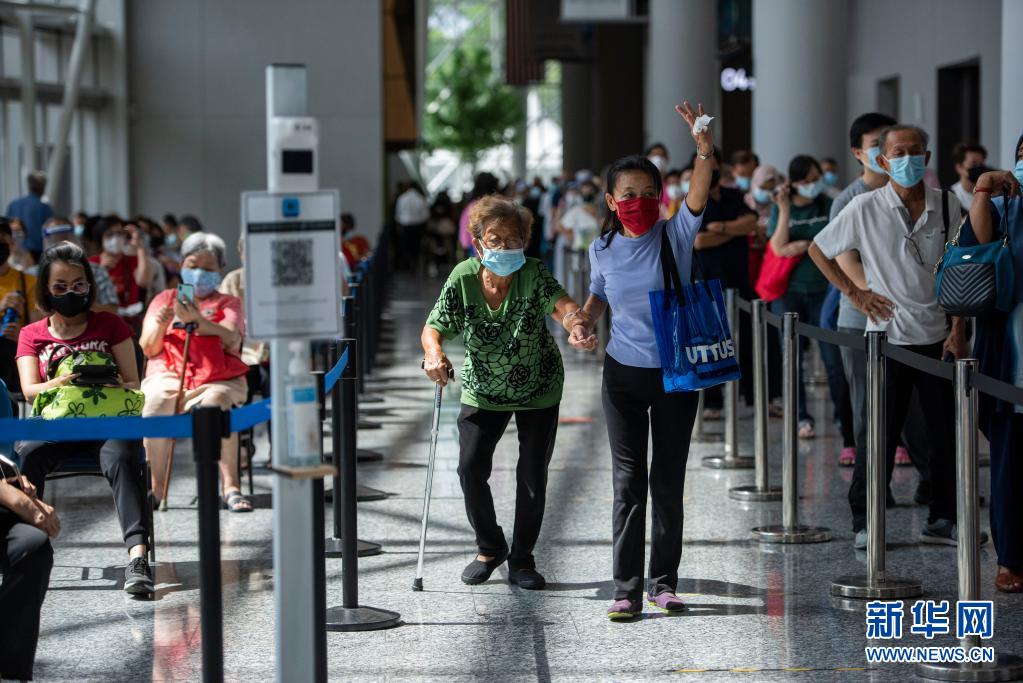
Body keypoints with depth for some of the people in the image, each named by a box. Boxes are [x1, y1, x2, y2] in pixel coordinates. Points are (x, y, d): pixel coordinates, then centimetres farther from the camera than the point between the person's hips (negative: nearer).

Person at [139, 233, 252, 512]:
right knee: (156, 405, -35)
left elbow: (231, 340, -4)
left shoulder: (228, 303, 18)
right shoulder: (164, 299, 22)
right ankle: (155, 487, -30)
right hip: (167, 375, 1)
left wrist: (197, 320, -21)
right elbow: (148, 349, 11)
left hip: (217, 378, -1)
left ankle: (230, 486, -36)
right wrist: (159, 326, -11)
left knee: (216, 405, -37)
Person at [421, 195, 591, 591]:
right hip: (482, 391, 1)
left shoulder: (533, 275, -23)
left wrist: (573, 321, -64)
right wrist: (434, 353, -37)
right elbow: (434, 328, -14)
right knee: (471, 468, -7)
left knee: (533, 475, 1)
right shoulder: (463, 279, -18)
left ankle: (521, 559, 20)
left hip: (538, 390, -1)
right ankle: (489, 548, 18)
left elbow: (560, 303, -40)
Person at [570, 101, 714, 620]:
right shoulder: (603, 249, -1)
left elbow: (698, 196, -26)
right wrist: (584, 322, -3)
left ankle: (664, 582, 17)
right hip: (623, 374, 1)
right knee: (628, 481, 2)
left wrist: (705, 150, -42)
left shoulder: (675, 236, -8)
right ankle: (627, 588, 4)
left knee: (668, 480, 7)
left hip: (676, 373, -1)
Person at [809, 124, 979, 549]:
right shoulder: (865, 209, -6)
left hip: (938, 335, 3)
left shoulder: (947, 206, 1)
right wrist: (855, 294, -1)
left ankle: (942, 520, 18)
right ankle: (865, 522, 11)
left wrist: (958, 330, 2)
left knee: (947, 431, 6)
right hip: (888, 334, -3)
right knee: (880, 433, 0)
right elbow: (818, 250, 5)